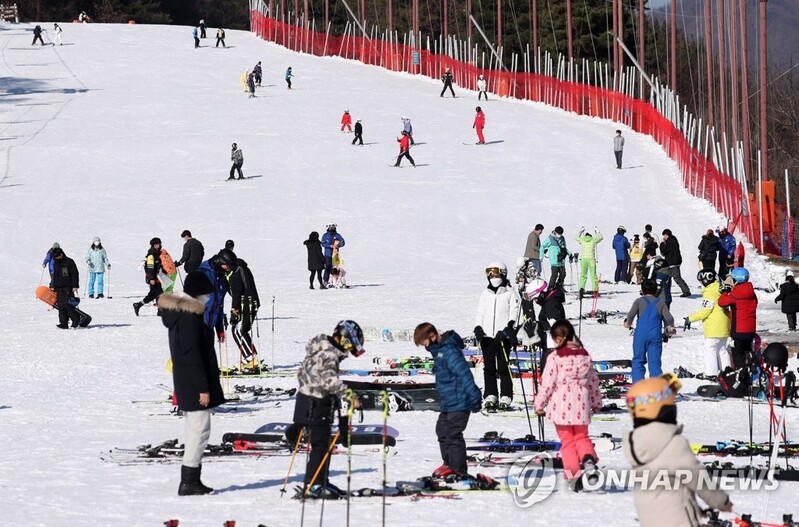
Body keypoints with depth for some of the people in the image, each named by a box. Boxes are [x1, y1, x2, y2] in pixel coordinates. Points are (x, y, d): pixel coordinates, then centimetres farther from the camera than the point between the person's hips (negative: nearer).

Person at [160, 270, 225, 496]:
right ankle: (189, 481, -9)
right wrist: (203, 387, -19)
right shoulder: (190, 317, -18)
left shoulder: (178, 313, 13)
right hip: (194, 382, -10)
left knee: (194, 430, 15)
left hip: (185, 383, 10)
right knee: (200, 429, -8)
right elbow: (193, 355, -21)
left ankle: (191, 480, 19)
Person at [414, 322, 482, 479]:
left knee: (453, 433, -6)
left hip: (458, 402, -11)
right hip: (448, 403, 11)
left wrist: (473, 397, -28)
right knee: (442, 431, 19)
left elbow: (464, 373, -26)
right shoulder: (439, 350, 12)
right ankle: (449, 463, 30)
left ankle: (458, 468, 2)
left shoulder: (449, 351, -21)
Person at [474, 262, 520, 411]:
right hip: (487, 335, 4)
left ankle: (505, 397, -1)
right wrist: (478, 328, 1)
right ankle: (490, 397, 5)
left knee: (503, 368, -5)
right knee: (489, 368, 2)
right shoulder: (485, 294, 15)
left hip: (503, 335, -4)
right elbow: (480, 313, 16)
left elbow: (514, 313, -2)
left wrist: (508, 328, -16)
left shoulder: (510, 293, 3)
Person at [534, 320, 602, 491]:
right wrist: (596, 403, 26)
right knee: (581, 436, 17)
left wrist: (540, 404, 2)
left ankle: (573, 475, -1)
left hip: (562, 404, -4)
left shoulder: (555, 357, -10)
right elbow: (593, 380, 14)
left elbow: (547, 382, -9)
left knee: (567, 440, 5)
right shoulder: (585, 356, 7)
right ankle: (588, 457, -14)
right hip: (581, 404, 4)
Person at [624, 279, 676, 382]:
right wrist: (670, 327, 20)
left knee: (638, 361, 9)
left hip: (641, 335, -1)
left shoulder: (639, 301, 3)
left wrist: (628, 323, 10)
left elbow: (631, 314, -11)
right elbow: (669, 318, -2)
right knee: (655, 362, 2)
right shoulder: (661, 303, 7)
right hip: (656, 335, 1)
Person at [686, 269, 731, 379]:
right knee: (722, 348, 17)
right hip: (724, 327, 9)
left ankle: (711, 373, -6)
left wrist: (690, 318, -9)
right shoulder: (720, 290, 12)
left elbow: (705, 311, -18)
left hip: (714, 328, -9)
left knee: (710, 348, -4)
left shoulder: (710, 293, -16)